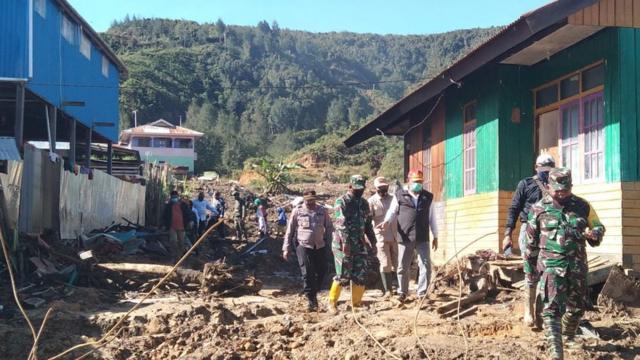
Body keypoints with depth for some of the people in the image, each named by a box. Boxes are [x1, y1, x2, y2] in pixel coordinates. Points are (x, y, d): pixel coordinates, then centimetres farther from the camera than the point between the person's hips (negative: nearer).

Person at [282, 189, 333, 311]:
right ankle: (311, 300, 3)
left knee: (321, 271, 8)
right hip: (303, 246, -3)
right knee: (307, 273, -5)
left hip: (320, 246, 3)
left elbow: (329, 228, 9)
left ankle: (314, 293, 32)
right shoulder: (297, 211, -2)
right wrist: (286, 248, -1)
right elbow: (289, 231, 1)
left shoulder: (322, 211, 4)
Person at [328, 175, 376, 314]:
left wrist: (373, 241, 14)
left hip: (360, 245, 6)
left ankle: (356, 303, 14)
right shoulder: (342, 202, -8)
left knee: (360, 276, 4)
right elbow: (341, 223, -18)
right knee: (343, 276, -5)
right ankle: (332, 302, 11)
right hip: (343, 245, -6)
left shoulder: (364, 203, 13)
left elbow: (368, 224, 20)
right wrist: (345, 241, -27)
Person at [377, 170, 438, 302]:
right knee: (403, 267, 5)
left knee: (426, 265, -5)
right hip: (405, 237, -2)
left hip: (422, 238, 2)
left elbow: (432, 217, 16)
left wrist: (435, 236, 15)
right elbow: (392, 211, 5)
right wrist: (386, 221, -17)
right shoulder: (399, 195, 6)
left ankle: (422, 293, 5)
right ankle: (402, 292, 23)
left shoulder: (428, 197, 13)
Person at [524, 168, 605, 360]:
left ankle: (569, 337, 41)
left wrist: (594, 233, -8)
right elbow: (530, 243, 5)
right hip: (551, 265, -3)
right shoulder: (538, 209, -1)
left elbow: (599, 227, 17)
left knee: (577, 307, 14)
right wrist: (529, 271, 7)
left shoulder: (583, 206, 4)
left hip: (577, 265, 3)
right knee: (552, 308, -11)